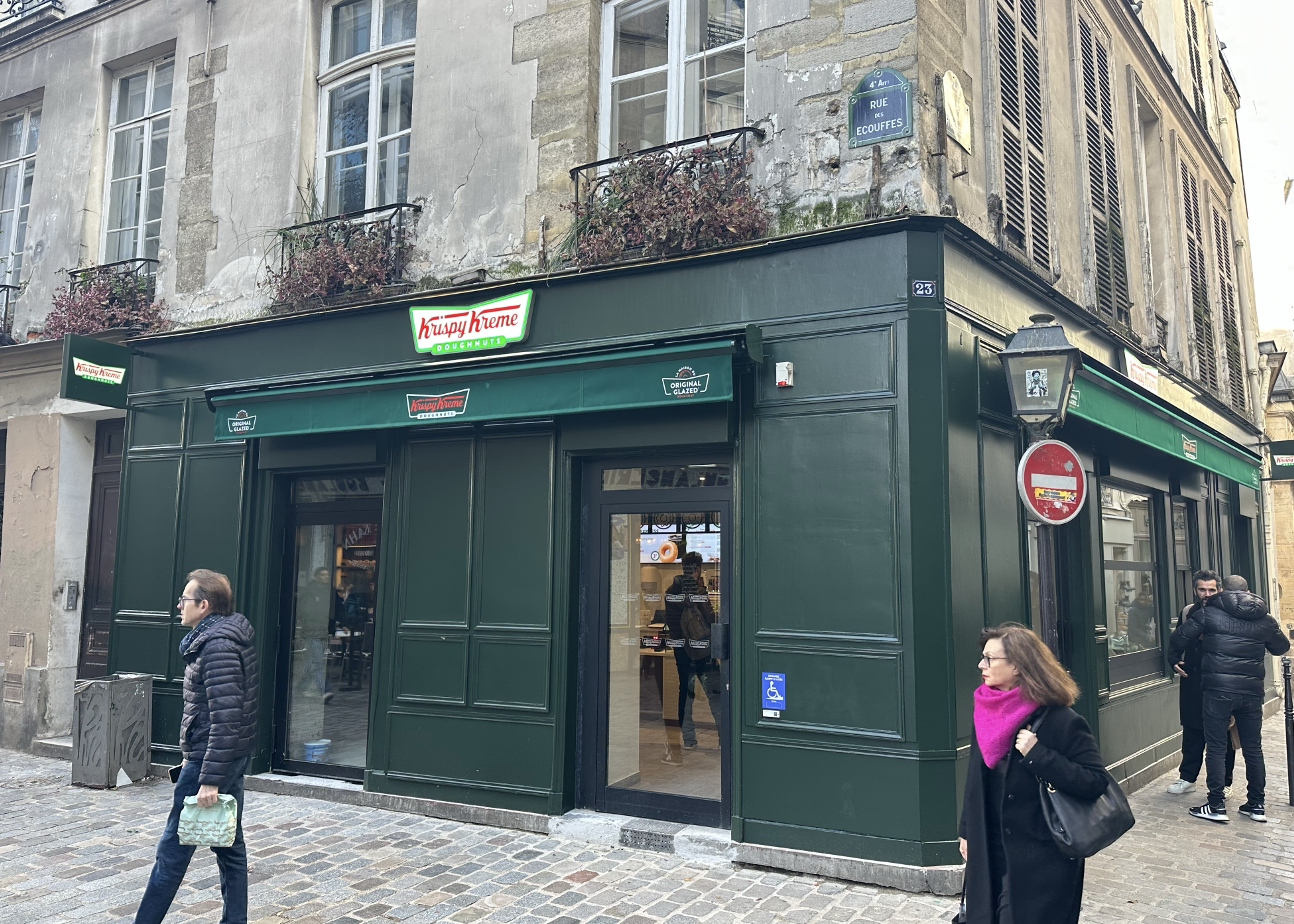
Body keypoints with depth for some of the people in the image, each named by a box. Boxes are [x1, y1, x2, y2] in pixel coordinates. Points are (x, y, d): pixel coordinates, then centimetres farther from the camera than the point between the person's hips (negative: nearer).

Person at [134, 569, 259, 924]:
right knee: (230, 845, 14)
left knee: (172, 851, 2)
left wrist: (210, 779, -24)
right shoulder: (230, 638, 11)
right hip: (233, 757, 10)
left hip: (209, 758, -10)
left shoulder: (217, 646, -20)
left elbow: (225, 717, -24)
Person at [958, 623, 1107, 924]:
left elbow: (1096, 782, -19)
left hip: (1043, 860, -6)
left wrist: (1038, 754, -26)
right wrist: (966, 831, 16)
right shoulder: (986, 713, 2)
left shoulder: (1062, 721, -16)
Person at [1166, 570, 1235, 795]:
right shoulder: (1186, 612, 6)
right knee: (1191, 731, 12)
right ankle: (1187, 777, 23)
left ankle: (1223, 782, 20)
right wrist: (1175, 661, 1)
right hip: (1192, 682, 4)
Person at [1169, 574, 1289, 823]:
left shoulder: (1209, 613, -2)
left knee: (1215, 746, 2)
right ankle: (1256, 805, 21)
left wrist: (1175, 660, 14)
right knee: (1253, 748, 15)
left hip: (1218, 689, -3)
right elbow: (1282, 647, 23)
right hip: (1251, 690, 4)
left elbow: (1179, 637, -3)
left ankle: (1216, 806, 3)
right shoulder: (1264, 619, 8)